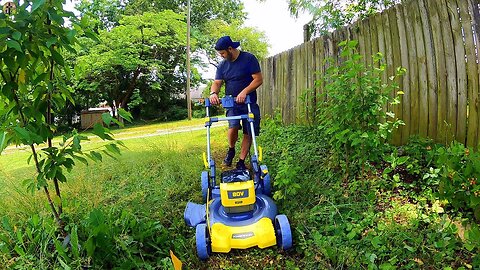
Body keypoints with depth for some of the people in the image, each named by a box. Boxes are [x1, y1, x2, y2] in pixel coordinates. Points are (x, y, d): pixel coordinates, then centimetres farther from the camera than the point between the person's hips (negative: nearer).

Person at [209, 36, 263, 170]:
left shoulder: (249, 58, -6)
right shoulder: (222, 65, 8)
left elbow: (258, 79, -11)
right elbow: (217, 83, 5)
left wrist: (244, 92, -23)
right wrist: (213, 93, -18)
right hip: (232, 103, 2)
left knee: (248, 133, -1)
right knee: (233, 126, -21)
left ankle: (241, 162, 12)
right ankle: (231, 150, 7)